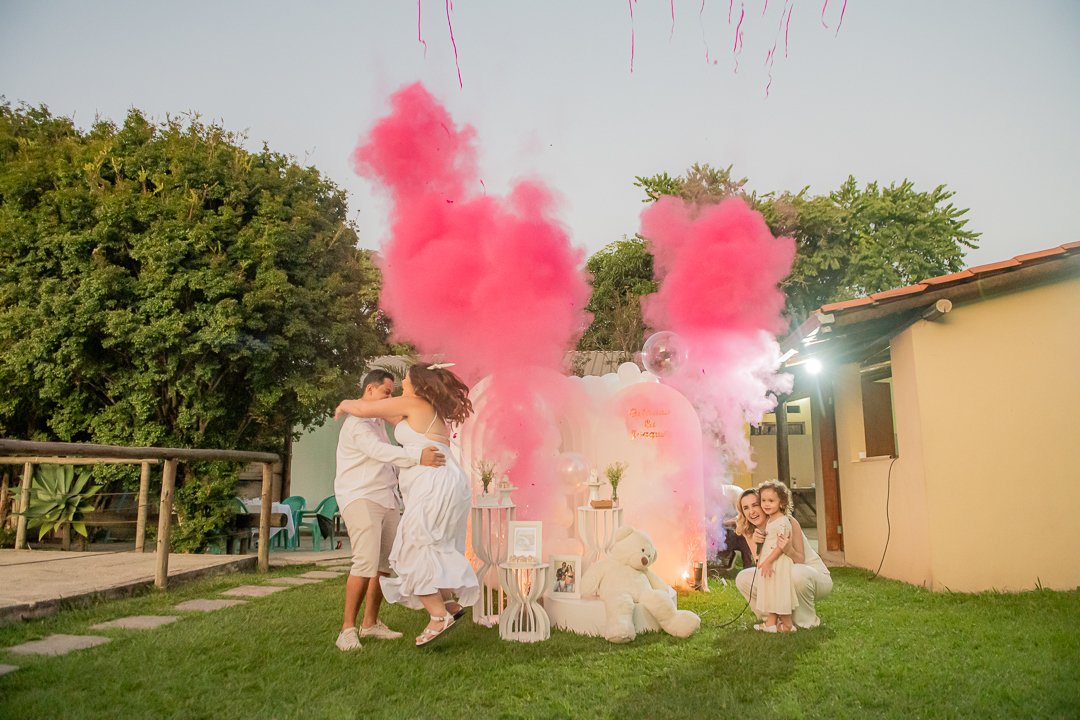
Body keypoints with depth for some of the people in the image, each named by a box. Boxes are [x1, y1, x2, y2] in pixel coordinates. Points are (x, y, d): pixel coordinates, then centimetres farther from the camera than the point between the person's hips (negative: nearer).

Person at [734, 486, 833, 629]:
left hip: (816, 576, -5)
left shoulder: (787, 523, -21)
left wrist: (789, 550, -43)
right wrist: (756, 545, -32)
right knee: (742, 578, -12)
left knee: (797, 572, -39)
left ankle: (808, 620, -12)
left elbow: (801, 561, -21)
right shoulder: (749, 532, -5)